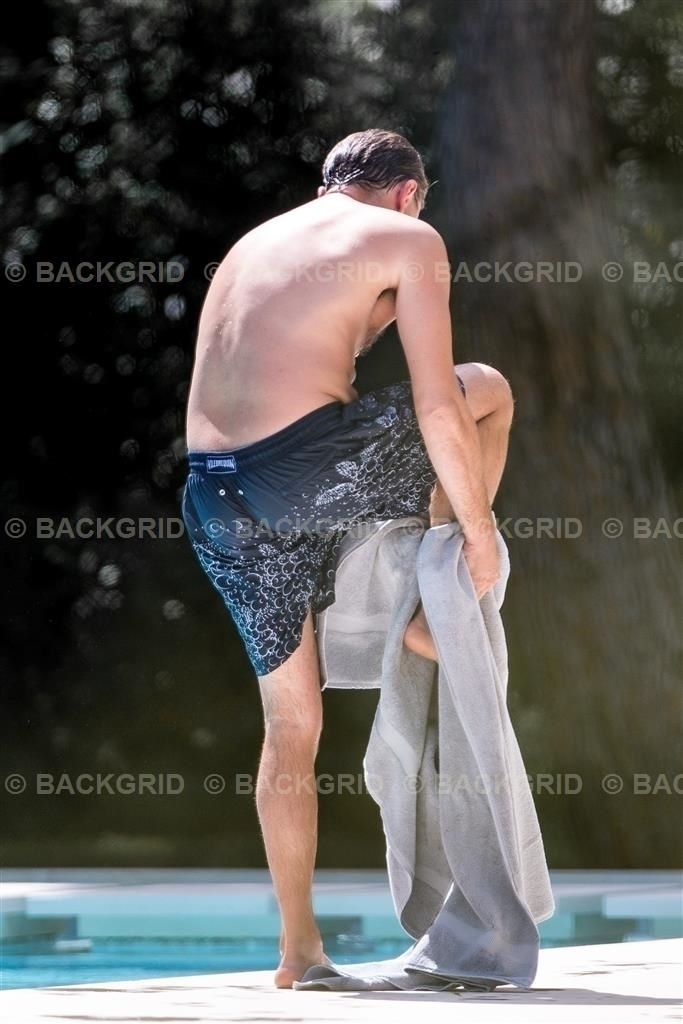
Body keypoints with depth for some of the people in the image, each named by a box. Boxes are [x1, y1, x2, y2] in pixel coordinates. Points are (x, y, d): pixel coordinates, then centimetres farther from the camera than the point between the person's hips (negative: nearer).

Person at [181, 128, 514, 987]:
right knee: (487, 392, 18)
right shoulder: (406, 239, 4)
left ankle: (298, 948, 19)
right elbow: (438, 411, -2)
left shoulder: (250, 246, 27)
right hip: (305, 469, -7)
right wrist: (478, 531, 7)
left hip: (214, 498, 7)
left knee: (292, 723, 18)